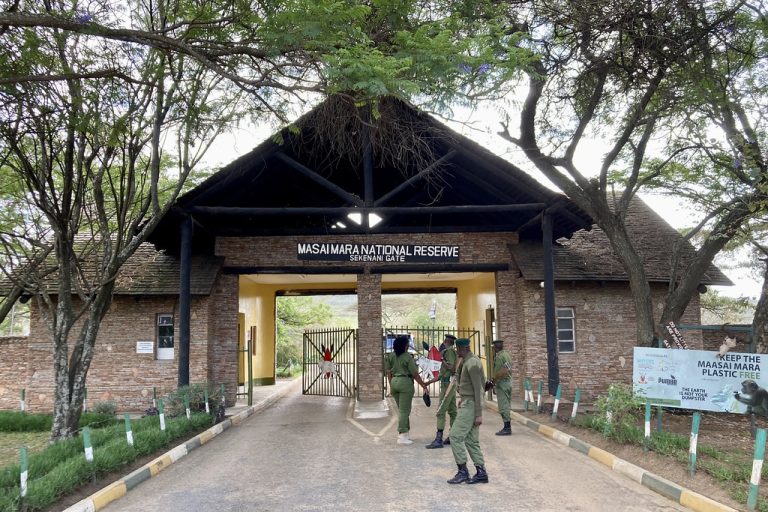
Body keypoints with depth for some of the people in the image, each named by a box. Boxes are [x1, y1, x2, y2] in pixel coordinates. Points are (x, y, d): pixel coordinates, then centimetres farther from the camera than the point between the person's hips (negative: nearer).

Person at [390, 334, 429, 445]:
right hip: (405, 382, -7)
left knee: (401, 409, 17)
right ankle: (402, 436, -2)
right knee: (404, 410, -2)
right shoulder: (408, 357, -12)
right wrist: (424, 385, -4)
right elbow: (415, 374, -11)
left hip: (394, 382, 7)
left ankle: (406, 432, 24)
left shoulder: (392, 356, 7)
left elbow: (390, 372, 10)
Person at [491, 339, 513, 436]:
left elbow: (504, 371, -23)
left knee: (503, 407, -7)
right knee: (506, 406, 14)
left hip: (502, 383, -10)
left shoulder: (499, 356, -15)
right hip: (508, 382, 10)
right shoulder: (507, 354, 15)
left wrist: (494, 380, -15)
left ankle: (507, 428, -4)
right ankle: (507, 427, 19)